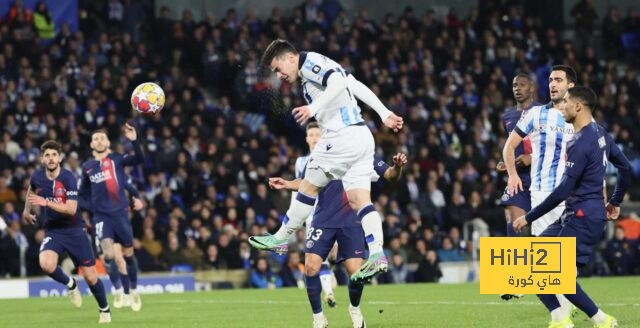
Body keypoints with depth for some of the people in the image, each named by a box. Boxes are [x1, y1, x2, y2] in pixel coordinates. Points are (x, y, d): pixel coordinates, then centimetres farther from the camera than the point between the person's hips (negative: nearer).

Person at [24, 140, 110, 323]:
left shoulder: (68, 178, -17)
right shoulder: (37, 177, -4)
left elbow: (71, 209, -26)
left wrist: (46, 203, -34)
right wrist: (27, 210, 32)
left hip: (74, 231, -3)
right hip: (52, 231, 3)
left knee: (90, 276, 0)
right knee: (46, 265, -28)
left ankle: (104, 310, 27)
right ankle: (70, 284, 3)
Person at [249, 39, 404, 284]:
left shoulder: (310, 62, -4)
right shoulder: (315, 70, 24)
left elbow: (339, 82, -22)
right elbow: (358, 87, 21)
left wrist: (313, 108, -28)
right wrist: (384, 114, 18)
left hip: (343, 135, -9)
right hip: (362, 137, 9)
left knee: (308, 187, 4)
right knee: (359, 199, 0)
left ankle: (281, 239, 15)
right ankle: (376, 254, -11)